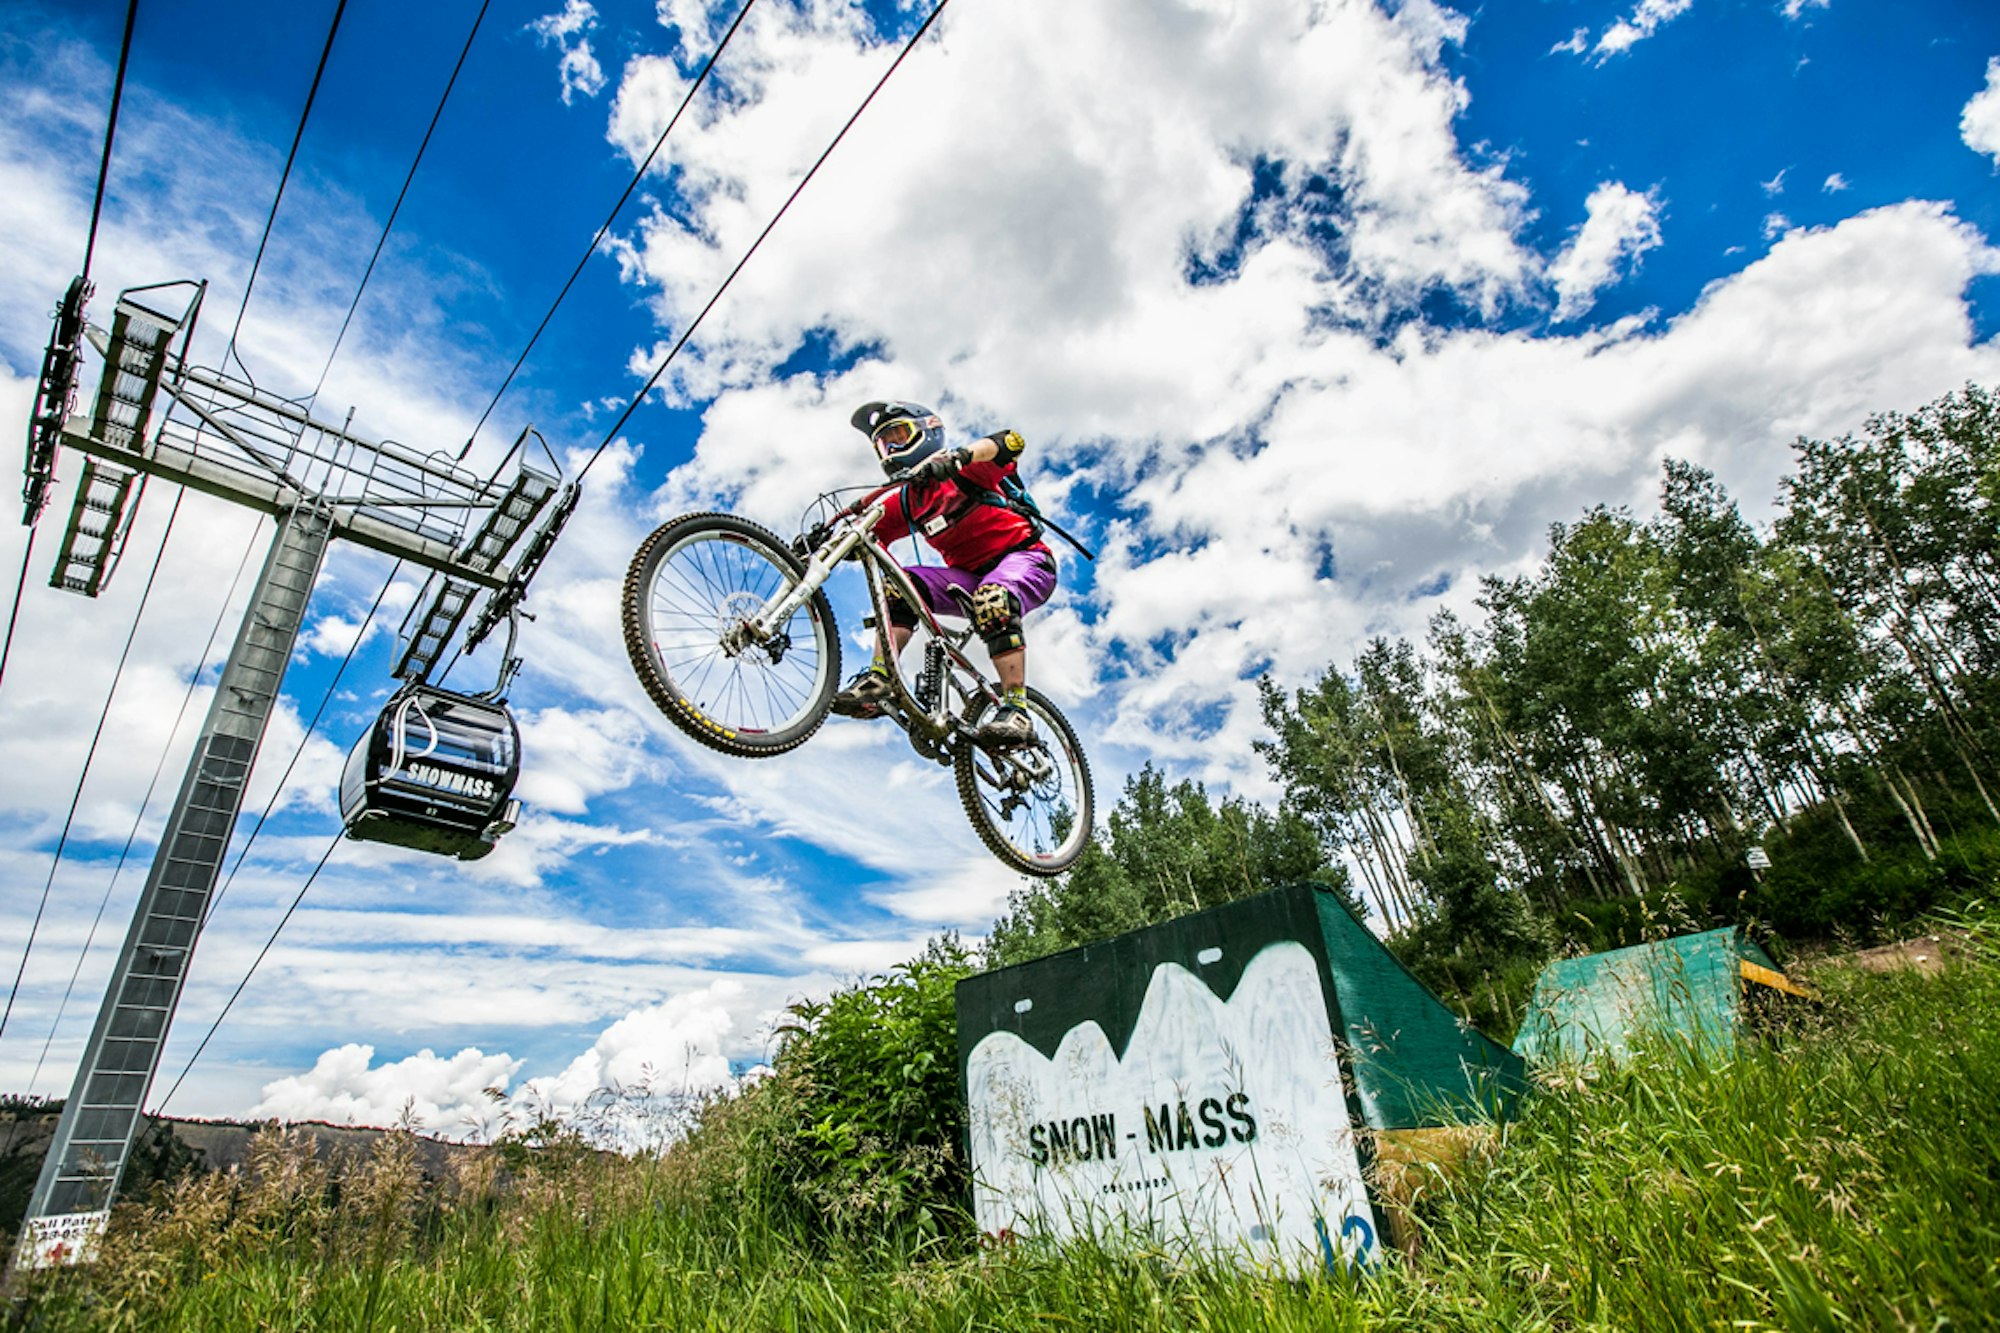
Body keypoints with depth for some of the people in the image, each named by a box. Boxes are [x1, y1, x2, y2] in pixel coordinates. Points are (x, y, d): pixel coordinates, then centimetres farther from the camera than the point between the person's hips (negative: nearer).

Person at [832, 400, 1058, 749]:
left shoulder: (962, 471, -7)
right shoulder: (905, 502, 11)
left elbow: (1011, 442, -25)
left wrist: (958, 455, -44)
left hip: (1024, 558, -5)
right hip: (971, 577, 6)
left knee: (992, 598, -38)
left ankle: (1015, 711, -40)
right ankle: (877, 681, -24)